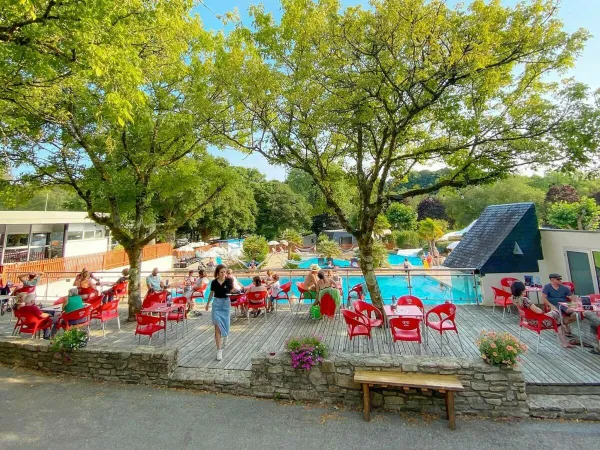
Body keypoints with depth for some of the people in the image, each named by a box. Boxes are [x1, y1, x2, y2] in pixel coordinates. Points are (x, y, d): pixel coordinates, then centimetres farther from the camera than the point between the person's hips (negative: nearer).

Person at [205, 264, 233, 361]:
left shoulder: (229, 280, -8)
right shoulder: (214, 282, -3)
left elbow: (232, 292, -6)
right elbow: (211, 293, 12)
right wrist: (207, 304, 22)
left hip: (226, 303, 0)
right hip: (216, 304, 0)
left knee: (225, 324, 12)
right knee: (217, 327, -4)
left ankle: (225, 336, 48)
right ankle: (219, 350, 2)